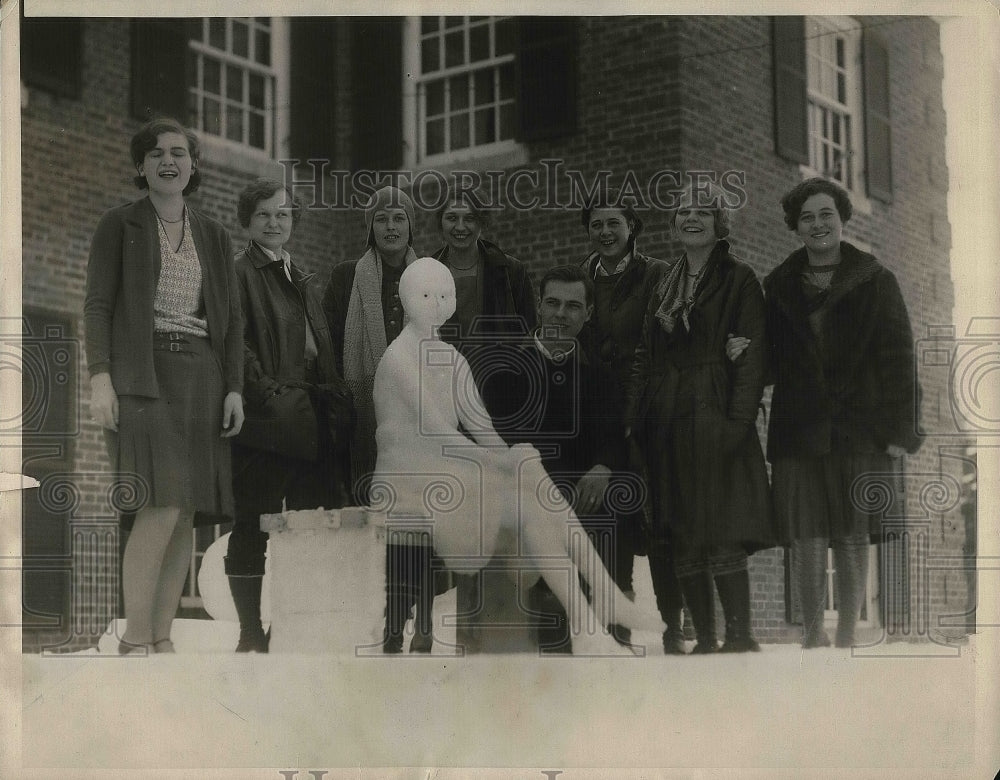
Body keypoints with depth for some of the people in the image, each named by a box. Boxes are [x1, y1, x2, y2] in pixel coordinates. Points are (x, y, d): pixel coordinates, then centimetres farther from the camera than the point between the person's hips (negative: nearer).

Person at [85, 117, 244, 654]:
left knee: (186, 514, 0)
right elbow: (97, 304, -1)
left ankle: (162, 639, 4)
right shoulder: (119, 226, 6)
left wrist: (234, 388, 5)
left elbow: (231, 320, 16)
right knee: (162, 505, -18)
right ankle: (133, 642, -13)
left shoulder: (213, 236, 18)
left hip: (201, 377, 5)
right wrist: (100, 376, -12)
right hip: (142, 375, -5)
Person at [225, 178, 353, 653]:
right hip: (265, 420, -7)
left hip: (310, 420, 8)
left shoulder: (301, 279, 23)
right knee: (253, 526, -4)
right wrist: (268, 393, -18)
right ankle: (251, 635, 0)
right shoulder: (238, 273, -1)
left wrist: (333, 402, 11)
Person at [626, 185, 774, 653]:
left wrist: (738, 421, -16)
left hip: (713, 420, -5)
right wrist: (633, 419, 7)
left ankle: (740, 637, -7)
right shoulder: (663, 284, 19)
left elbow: (752, 356, -5)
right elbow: (644, 357, 18)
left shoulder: (738, 281, 3)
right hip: (666, 427, 6)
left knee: (722, 541, -12)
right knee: (683, 543, 4)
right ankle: (704, 641, 8)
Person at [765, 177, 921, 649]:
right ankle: (812, 635, 5)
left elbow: (898, 357, 2)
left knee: (853, 536, 1)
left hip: (860, 428, -1)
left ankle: (846, 637, 10)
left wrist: (900, 430, -6)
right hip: (799, 429, 1)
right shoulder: (778, 287, 13)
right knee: (807, 538, -5)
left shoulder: (876, 282, 6)